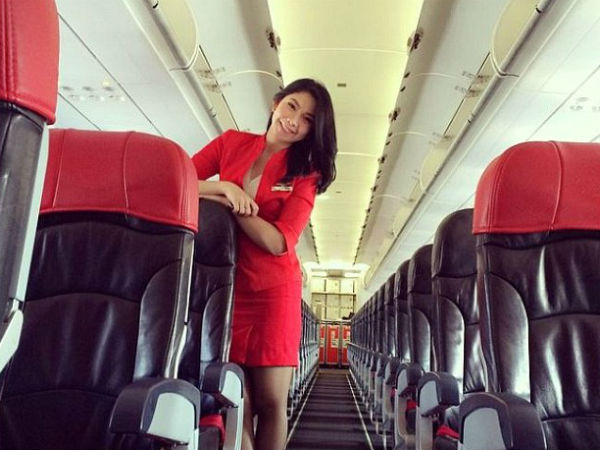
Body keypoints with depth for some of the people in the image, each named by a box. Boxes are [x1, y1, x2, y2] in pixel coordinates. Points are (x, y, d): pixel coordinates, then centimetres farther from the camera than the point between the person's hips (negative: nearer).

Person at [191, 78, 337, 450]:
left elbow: (278, 242, -12)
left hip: (273, 290, 0)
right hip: (224, 285, 1)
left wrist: (229, 201, -14)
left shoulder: (304, 174, 1)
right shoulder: (231, 143, 7)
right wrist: (221, 187, -17)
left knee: (271, 401, 3)